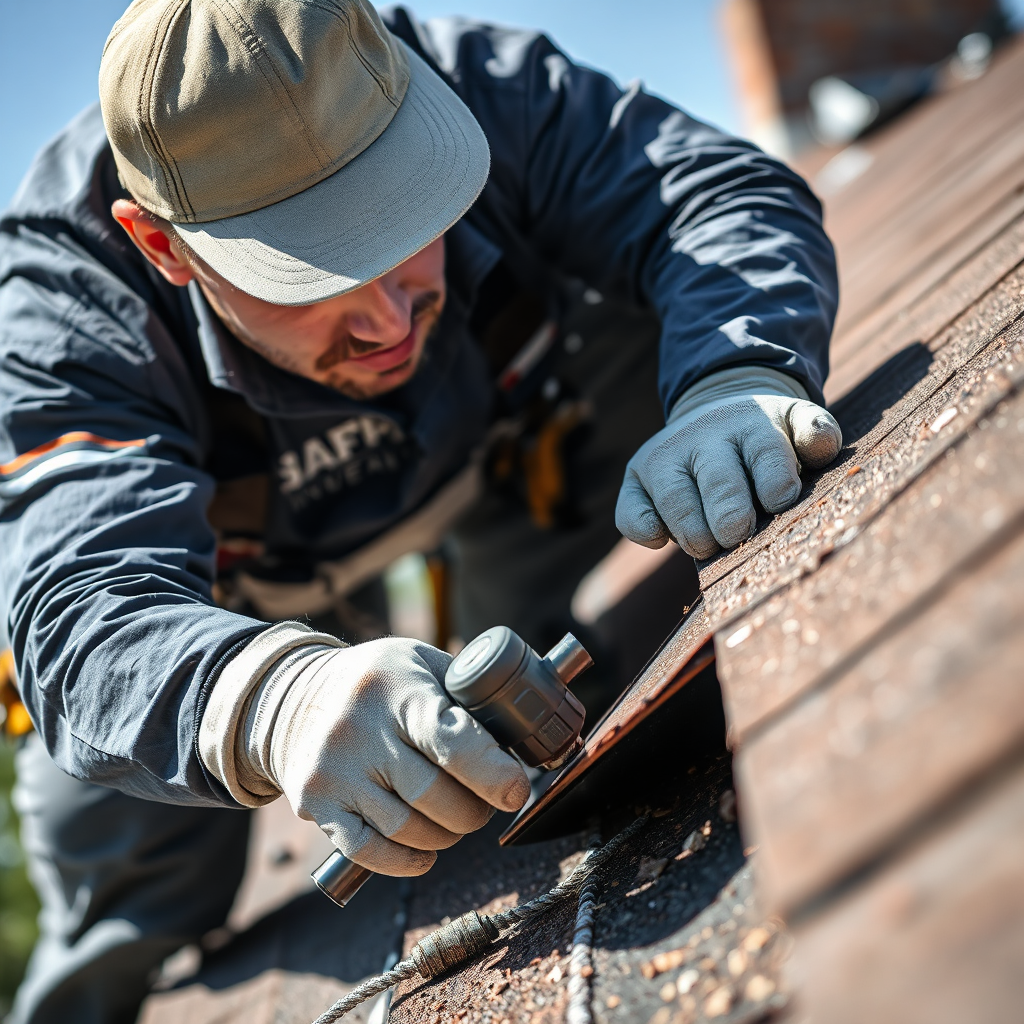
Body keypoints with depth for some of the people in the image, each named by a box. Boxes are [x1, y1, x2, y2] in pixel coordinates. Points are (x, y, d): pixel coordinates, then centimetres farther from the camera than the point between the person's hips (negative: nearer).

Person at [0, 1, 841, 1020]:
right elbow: (89, 614, -50)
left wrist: (738, 379, -58)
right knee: (130, 856, -3)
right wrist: (268, 702, -73)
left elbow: (726, 193, -35)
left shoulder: (476, 90, -34)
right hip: (250, 573, -2)